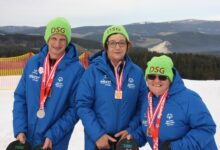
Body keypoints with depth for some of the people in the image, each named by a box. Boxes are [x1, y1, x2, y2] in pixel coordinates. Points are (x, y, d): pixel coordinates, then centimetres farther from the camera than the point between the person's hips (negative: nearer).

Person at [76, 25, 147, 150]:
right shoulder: (94, 70, -9)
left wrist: (131, 130, -9)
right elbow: (83, 105, -11)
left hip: (126, 140, 2)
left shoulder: (137, 72, -1)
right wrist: (97, 134, -17)